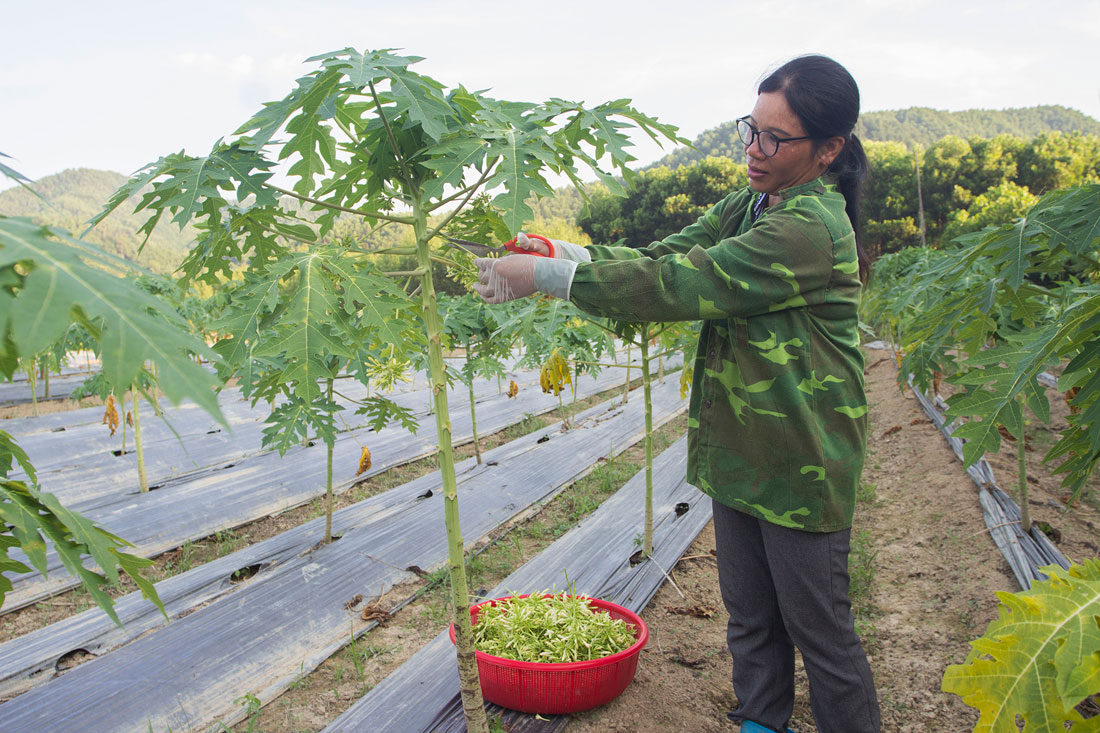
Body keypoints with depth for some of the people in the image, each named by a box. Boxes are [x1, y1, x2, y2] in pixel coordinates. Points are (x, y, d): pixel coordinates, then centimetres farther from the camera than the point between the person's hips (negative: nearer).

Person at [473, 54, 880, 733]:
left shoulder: (811, 228, -22)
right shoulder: (749, 205, 9)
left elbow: (681, 284, -27)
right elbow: (665, 255, 3)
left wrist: (546, 278, -25)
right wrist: (566, 252, -13)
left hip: (801, 466, -8)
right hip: (741, 450, 8)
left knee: (819, 629, 9)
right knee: (750, 617, 20)